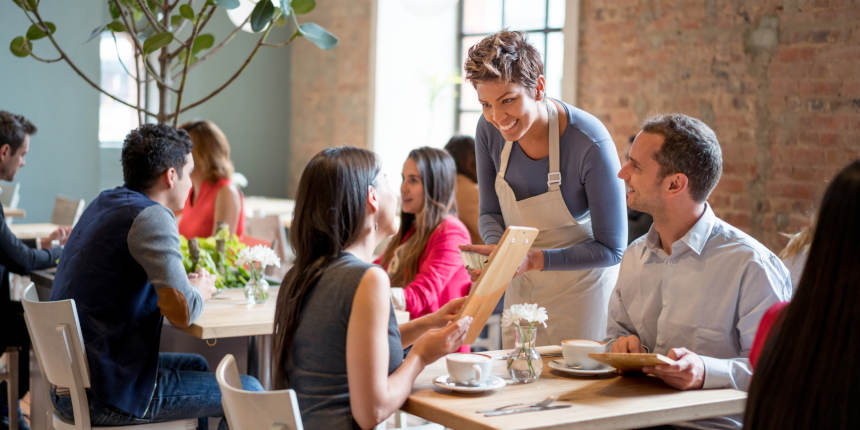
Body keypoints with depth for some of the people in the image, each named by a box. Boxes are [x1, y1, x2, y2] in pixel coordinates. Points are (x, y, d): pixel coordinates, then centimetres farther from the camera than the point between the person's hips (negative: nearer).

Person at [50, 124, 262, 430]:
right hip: (109, 398, -10)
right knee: (249, 393, 2)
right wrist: (199, 290, -4)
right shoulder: (151, 218, -18)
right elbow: (181, 312, -28)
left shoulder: (104, 202, 11)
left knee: (196, 366, 31)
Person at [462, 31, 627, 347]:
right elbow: (491, 213, 1)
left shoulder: (591, 144, -27)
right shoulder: (489, 130, -12)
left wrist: (536, 259, -31)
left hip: (581, 283, -4)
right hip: (522, 286, 5)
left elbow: (611, 249, -20)